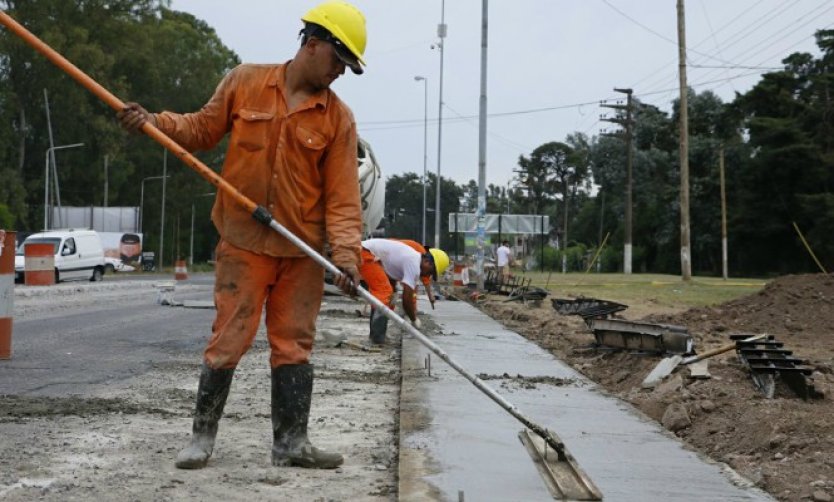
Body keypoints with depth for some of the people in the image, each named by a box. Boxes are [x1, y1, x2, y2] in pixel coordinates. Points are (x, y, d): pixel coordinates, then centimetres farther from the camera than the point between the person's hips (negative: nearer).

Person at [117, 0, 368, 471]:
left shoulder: (338, 118, -1)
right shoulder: (244, 83, 0)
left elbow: (343, 194, -4)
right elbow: (202, 130, 11)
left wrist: (346, 252, -15)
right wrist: (155, 122, -5)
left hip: (302, 252, 1)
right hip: (243, 243, -1)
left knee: (294, 345, 6)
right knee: (228, 340, 1)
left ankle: (291, 441, 16)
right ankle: (204, 434, 17)